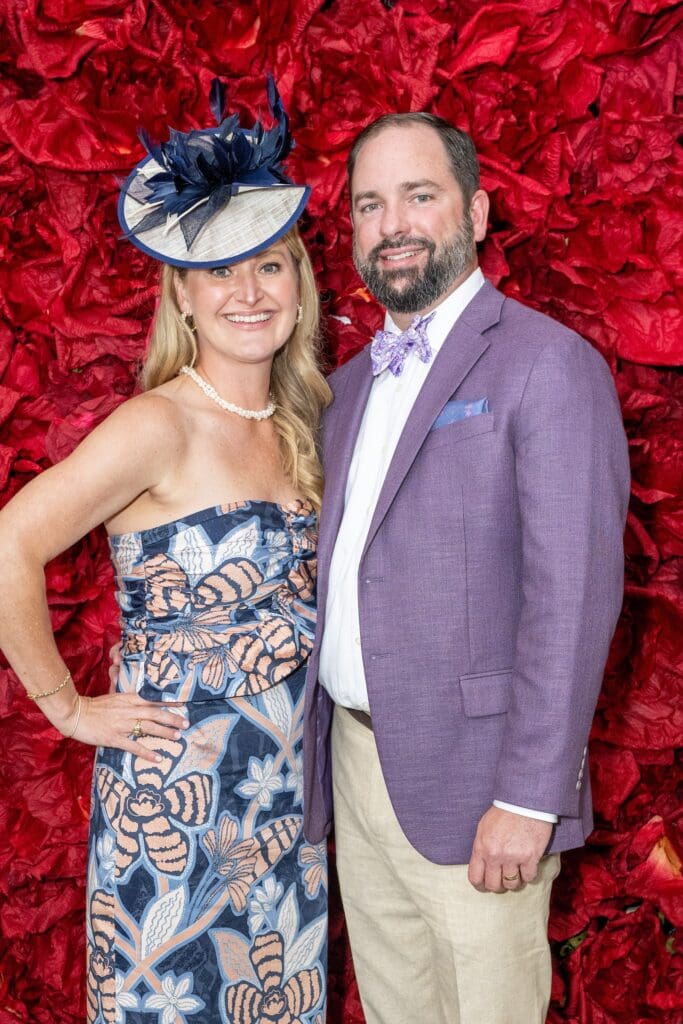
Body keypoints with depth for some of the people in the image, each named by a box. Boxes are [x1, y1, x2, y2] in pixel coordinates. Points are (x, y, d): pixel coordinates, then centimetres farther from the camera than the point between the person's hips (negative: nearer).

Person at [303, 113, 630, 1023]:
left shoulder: (549, 366, -11)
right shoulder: (351, 383, 13)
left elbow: (574, 594, -18)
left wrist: (529, 798, -20)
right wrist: (320, 737, 11)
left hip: (466, 776, -7)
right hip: (352, 755, 7)